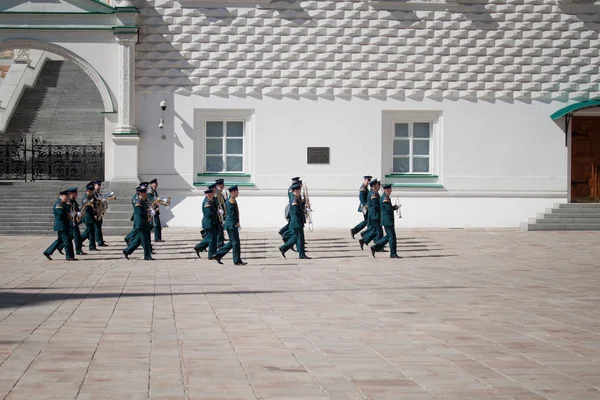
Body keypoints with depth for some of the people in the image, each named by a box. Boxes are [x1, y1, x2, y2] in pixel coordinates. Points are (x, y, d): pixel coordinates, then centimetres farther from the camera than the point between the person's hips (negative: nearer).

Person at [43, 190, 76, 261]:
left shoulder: (63, 203, 17)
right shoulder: (58, 203, -15)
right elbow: (60, 214, -24)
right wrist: (68, 216, -11)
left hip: (64, 225, 11)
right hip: (61, 225, -11)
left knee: (59, 240, 16)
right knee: (67, 240, -8)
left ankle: (47, 252, 22)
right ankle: (69, 256, -4)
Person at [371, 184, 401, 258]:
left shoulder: (385, 197, 15)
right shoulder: (385, 198, -17)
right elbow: (389, 209, -22)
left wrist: (393, 207, 6)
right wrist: (395, 207, -5)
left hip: (388, 221, 10)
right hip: (387, 220, -10)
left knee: (388, 236, 14)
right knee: (392, 236, -5)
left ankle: (374, 247, 16)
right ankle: (393, 254, 0)